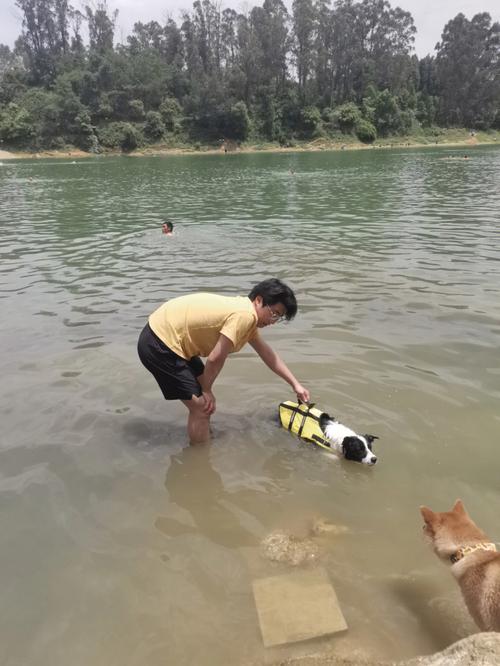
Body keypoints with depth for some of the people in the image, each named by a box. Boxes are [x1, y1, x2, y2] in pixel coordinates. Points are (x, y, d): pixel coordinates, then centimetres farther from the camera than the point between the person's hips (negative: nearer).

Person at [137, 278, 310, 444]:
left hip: (165, 332, 10)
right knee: (202, 407, -4)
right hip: (158, 345, -10)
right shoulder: (245, 316, -21)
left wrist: (295, 384, 23)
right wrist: (207, 390, -4)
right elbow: (216, 358, -22)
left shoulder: (246, 311, 10)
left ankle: (203, 438, 39)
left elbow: (267, 353, 19)